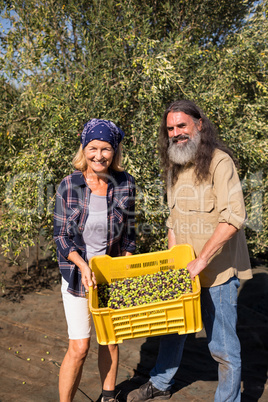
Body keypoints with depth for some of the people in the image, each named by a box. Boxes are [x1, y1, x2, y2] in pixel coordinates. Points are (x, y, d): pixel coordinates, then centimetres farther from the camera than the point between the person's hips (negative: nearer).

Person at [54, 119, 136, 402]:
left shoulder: (125, 184, -6)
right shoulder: (68, 186, -12)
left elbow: (128, 232, 3)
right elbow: (60, 235, -7)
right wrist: (83, 265, -20)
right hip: (77, 275, -2)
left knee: (110, 340, 15)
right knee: (79, 347, -1)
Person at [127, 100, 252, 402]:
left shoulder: (219, 162, -15)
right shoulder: (174, 167, 9)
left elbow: (234, 217, -25)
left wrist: (201, 261, -26)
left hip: (218, 270, -7)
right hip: (185, 269, 7)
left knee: (221, 343, 4)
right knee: (172, 328, 22)